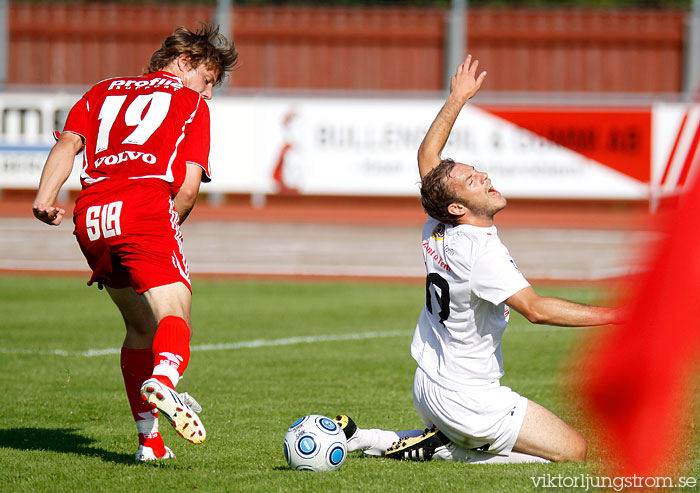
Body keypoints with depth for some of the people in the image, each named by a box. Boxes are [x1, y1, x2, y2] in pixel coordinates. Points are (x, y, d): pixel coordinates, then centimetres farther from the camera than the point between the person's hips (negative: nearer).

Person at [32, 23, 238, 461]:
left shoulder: (103, 92, 30)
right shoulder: (190, 103, 17)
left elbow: (68, 144, 12)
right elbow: (189, 188, 5)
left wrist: (45, 197, 1)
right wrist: (167, 230, 18)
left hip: (90, 219, 5)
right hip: (146, 207, -5)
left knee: (141, 326, 19)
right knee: (175, 316, -16)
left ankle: (149, 438, 17)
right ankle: (162, 380, -50)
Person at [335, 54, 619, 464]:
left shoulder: (437, 231, 0)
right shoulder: (482, 252, -23)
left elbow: (427, 155, 15)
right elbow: (536, 309, -31)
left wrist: (459, 97, 18)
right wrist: (613, 315, -28)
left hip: (428, 386, 8)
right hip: (468, 397, -8)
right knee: (573, 450, -4)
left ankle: (367, 439, 15)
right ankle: (444, 450, -8)